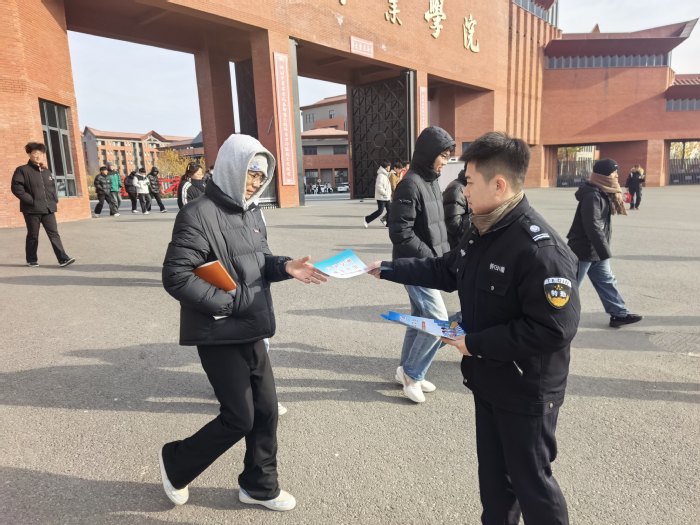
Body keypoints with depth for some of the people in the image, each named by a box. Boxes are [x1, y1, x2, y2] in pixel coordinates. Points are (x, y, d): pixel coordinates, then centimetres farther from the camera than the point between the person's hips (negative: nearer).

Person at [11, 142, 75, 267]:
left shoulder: (47, 171, 15)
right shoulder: (22, 170, -3)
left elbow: (53, 187, 23)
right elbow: (16, 187, -10)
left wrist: (54, 200, 7)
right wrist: (30, 200, -15)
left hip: (48, 209, 5)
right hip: (32, 209, -4)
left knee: (54, 233, -2)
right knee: (33, 235, 5)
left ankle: (63, 259, -7)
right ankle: (31, 260, 18)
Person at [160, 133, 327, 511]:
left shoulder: (251, 212, 7)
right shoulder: (200, 214, -16)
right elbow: (175, 277, -20)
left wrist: (284, 267, -5)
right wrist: (230, 302, -19)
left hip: (250, 330, 7)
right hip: (219, 335, -7)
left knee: (266, 410, 12)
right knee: (239, 418, 3)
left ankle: (259, 485, 34)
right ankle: (175, 462, 30)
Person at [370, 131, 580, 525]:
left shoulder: (541, 249, -27)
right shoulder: (482, 232, 3)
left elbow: (554, 329, -31)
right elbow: (444, 271, 15)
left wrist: (475, 343, -24)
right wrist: (386, 269, 13)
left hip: (527, 391, -8)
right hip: (488, 381, 8)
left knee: (531, 479, 11)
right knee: (493, 471, 24)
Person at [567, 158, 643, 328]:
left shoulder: (603, 193, 10)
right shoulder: (592, 196, -22)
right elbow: (593, 227, -26)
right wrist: (605, 252, -24)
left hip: (596, 250, 10)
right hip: (584, 250, -10)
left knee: (606, 281, 15)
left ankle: (620, 314, 24)